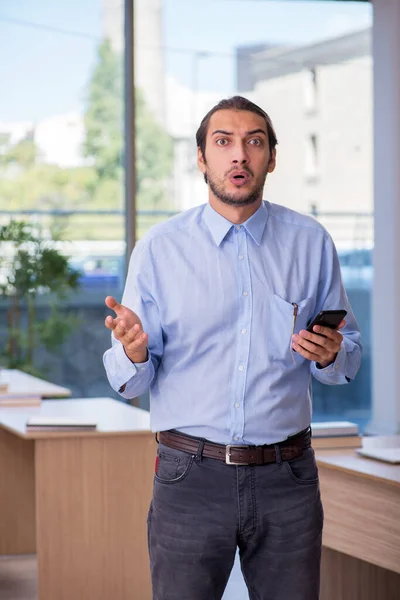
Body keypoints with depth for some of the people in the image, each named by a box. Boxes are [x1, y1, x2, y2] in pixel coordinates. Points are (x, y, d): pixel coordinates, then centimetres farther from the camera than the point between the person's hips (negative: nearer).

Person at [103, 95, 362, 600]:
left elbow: (349, 357, 12)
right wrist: (135, 353, -23)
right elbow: (129, 382, 0)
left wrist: (329, 355, -11)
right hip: (191, 477, -1)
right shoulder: (158, 248, 0)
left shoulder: (311, 243, 5)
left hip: (287, 479, 2)